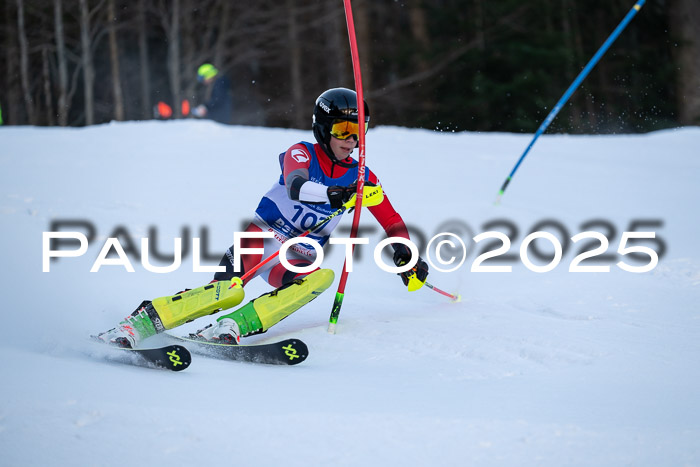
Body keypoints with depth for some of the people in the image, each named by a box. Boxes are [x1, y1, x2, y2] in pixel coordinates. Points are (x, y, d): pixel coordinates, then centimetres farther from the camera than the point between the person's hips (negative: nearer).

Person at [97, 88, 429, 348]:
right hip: (262, 235, -3)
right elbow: (296, 186, -27)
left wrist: (405, 255, -1)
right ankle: (138, 323, -28)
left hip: (298, 258, 4)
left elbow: (393, 223, 17)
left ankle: (235, 326, -41)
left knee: (323, 277, -33)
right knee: (229, 290, -32)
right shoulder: (301, 154, -4)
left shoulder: (362, 178, 7)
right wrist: (339, 194, -43)